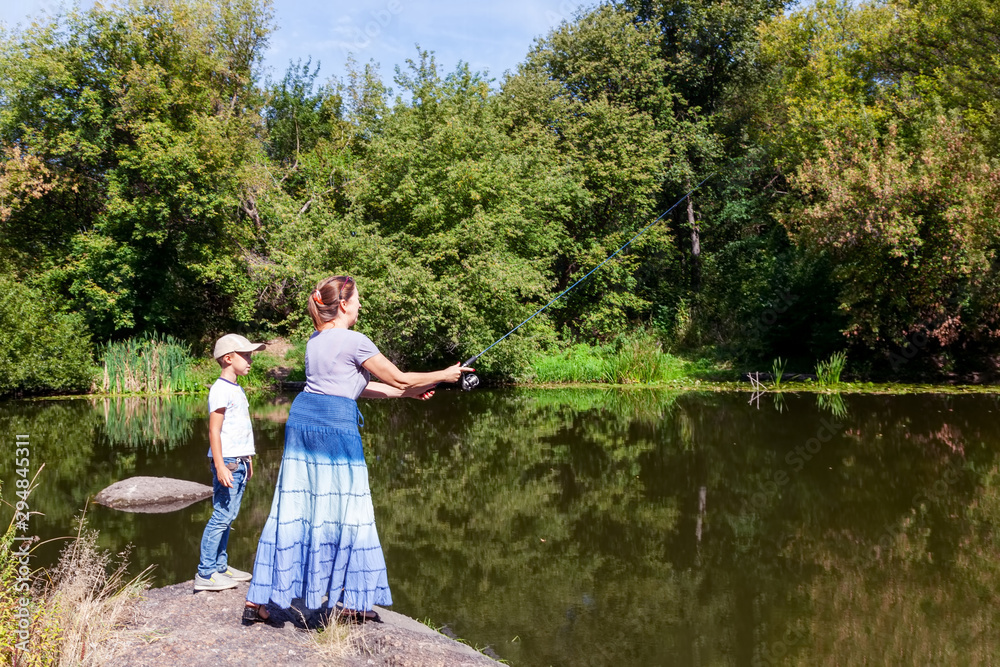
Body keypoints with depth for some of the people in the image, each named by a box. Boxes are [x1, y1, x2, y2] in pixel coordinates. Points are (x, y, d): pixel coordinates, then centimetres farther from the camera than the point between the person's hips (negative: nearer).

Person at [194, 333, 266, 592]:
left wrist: (248, 459, 24)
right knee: (221, 516, -8)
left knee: (228, 517, 13)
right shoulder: (220, 390, -12)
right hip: (227, 463, -9)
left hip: (239, 462, 9)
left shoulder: (237, 389, 17)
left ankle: (220, 566, 21)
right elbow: (214, 430, -16)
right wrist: (220, 466, -21)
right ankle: (205, 573, -4)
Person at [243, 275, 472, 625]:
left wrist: (408, 392, 26)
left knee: (292, 509, 10)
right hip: (335, 426, -8)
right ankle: (348, 602, 12)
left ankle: (257, 601, 12)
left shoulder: (316, 340, 17)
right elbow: (399, 379, -3)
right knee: (345, 511, 3)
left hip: (301, 421, 8)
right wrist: (444, 375, 11)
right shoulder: (354, 341, -8)